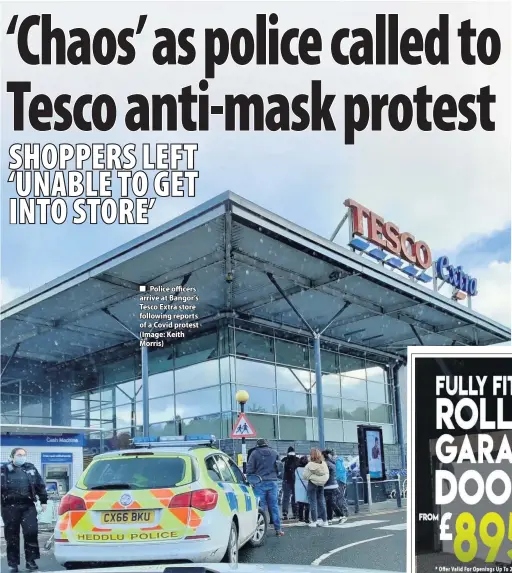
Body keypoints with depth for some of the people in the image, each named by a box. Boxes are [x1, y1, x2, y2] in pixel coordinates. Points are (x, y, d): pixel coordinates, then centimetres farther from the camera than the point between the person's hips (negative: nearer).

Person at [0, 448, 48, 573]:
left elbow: (40, 485, 16)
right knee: (12, 535, 5)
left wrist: (43, 501, 12)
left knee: (31, 531, -8)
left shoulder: (31, 468, 12)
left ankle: (30, 560, 3)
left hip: (28, 506, 1)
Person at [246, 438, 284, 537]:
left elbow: (250, 469, -2)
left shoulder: (254, 453, -2)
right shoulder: (274, 453, 8)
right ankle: (278, 529, 12)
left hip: (260, 483, -3)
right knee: (274, 506, 9)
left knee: (260, 507, 2)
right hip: (272, 482, 3)